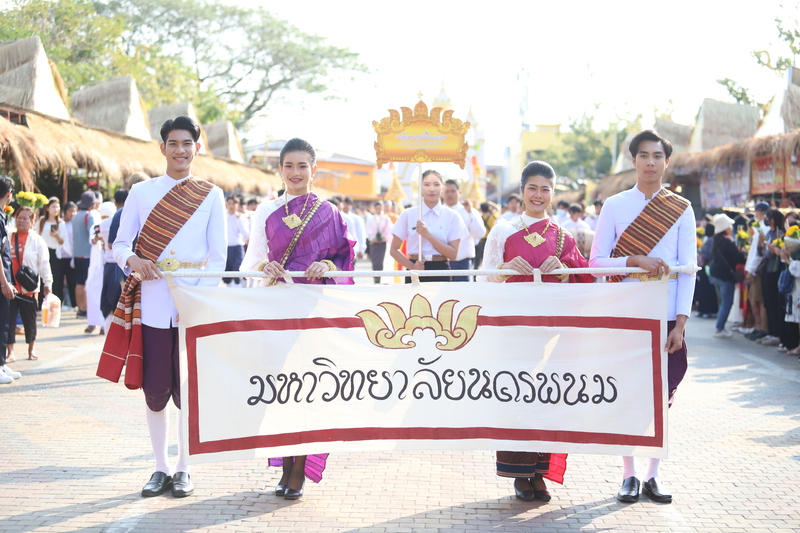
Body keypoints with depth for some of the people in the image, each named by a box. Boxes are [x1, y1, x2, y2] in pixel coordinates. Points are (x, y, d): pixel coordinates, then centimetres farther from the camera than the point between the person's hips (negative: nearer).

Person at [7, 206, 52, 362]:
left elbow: (44, 263, -3)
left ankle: (32, 349, 24)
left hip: (29, 288, -2)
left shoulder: (37, 240, -1)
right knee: (8, 319, -1)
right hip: (9, 286, 2)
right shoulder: (8, 238, 5)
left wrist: (47, 283, -8)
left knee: (29, 320, 9)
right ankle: (10, 351, 6)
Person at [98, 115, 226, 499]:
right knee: (154, 390, 5)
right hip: (152, 306, 1)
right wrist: (133, 261, -16)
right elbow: (120, 244, 8)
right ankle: (161, 468, 18)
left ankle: (184, 469, 16)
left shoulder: (211, 196, 6)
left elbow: (218, 257, 3)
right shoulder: (141, 192, 9)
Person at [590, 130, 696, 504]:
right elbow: (596, 261, -1)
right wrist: (637, 261, -17)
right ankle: (629, 475, 14)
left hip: (666, 316, 1)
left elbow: (688, 269, 2)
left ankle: (653, 474, 16)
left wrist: (681, 322, -6)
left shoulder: (682, 210, 4)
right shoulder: (615, 206, 3)